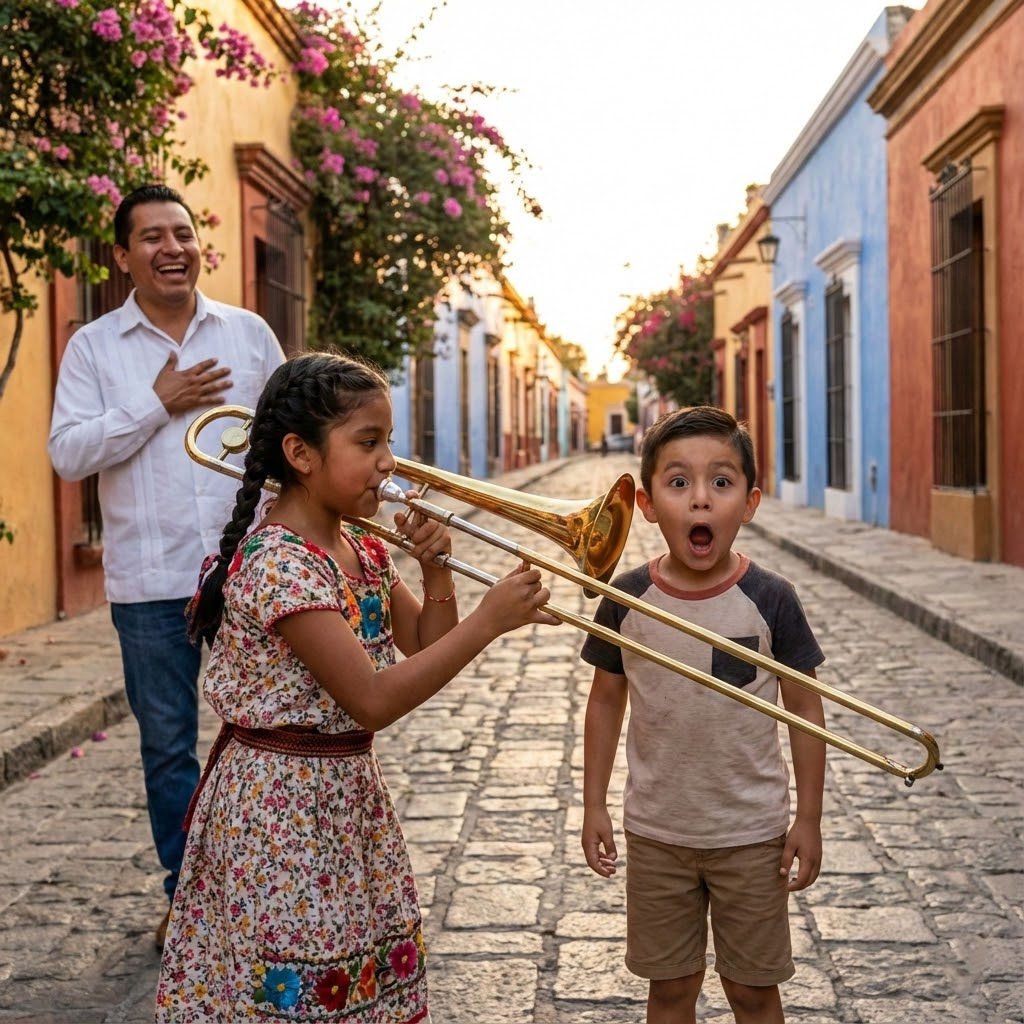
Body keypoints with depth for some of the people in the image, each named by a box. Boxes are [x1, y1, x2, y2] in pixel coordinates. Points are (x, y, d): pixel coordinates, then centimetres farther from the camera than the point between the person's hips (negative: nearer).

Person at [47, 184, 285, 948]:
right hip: (150, 583, 0)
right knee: (168, 746, 9)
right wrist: (157, 404, -13)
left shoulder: (249, 333, 6)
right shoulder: (94, 347, 2)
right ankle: (187, 894, 25)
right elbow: (67, 454, -6)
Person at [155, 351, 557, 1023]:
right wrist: (489, 621, -26)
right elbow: (374, 700, -26)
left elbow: (426, 650, 12)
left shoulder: (363, 550, 5)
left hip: (352, 801, 8)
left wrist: (437, 571, -5)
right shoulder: (278, 564, -22)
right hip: (284, 811, -8)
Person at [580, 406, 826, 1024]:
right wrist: (594, 805, 4)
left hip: (752, 834, -1)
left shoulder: (770, 600, -12)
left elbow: (804, 707, -4)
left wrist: (809, 817, -2)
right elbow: (607, 701, 4)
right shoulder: (626, 599, -7)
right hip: (656, 832, 2)